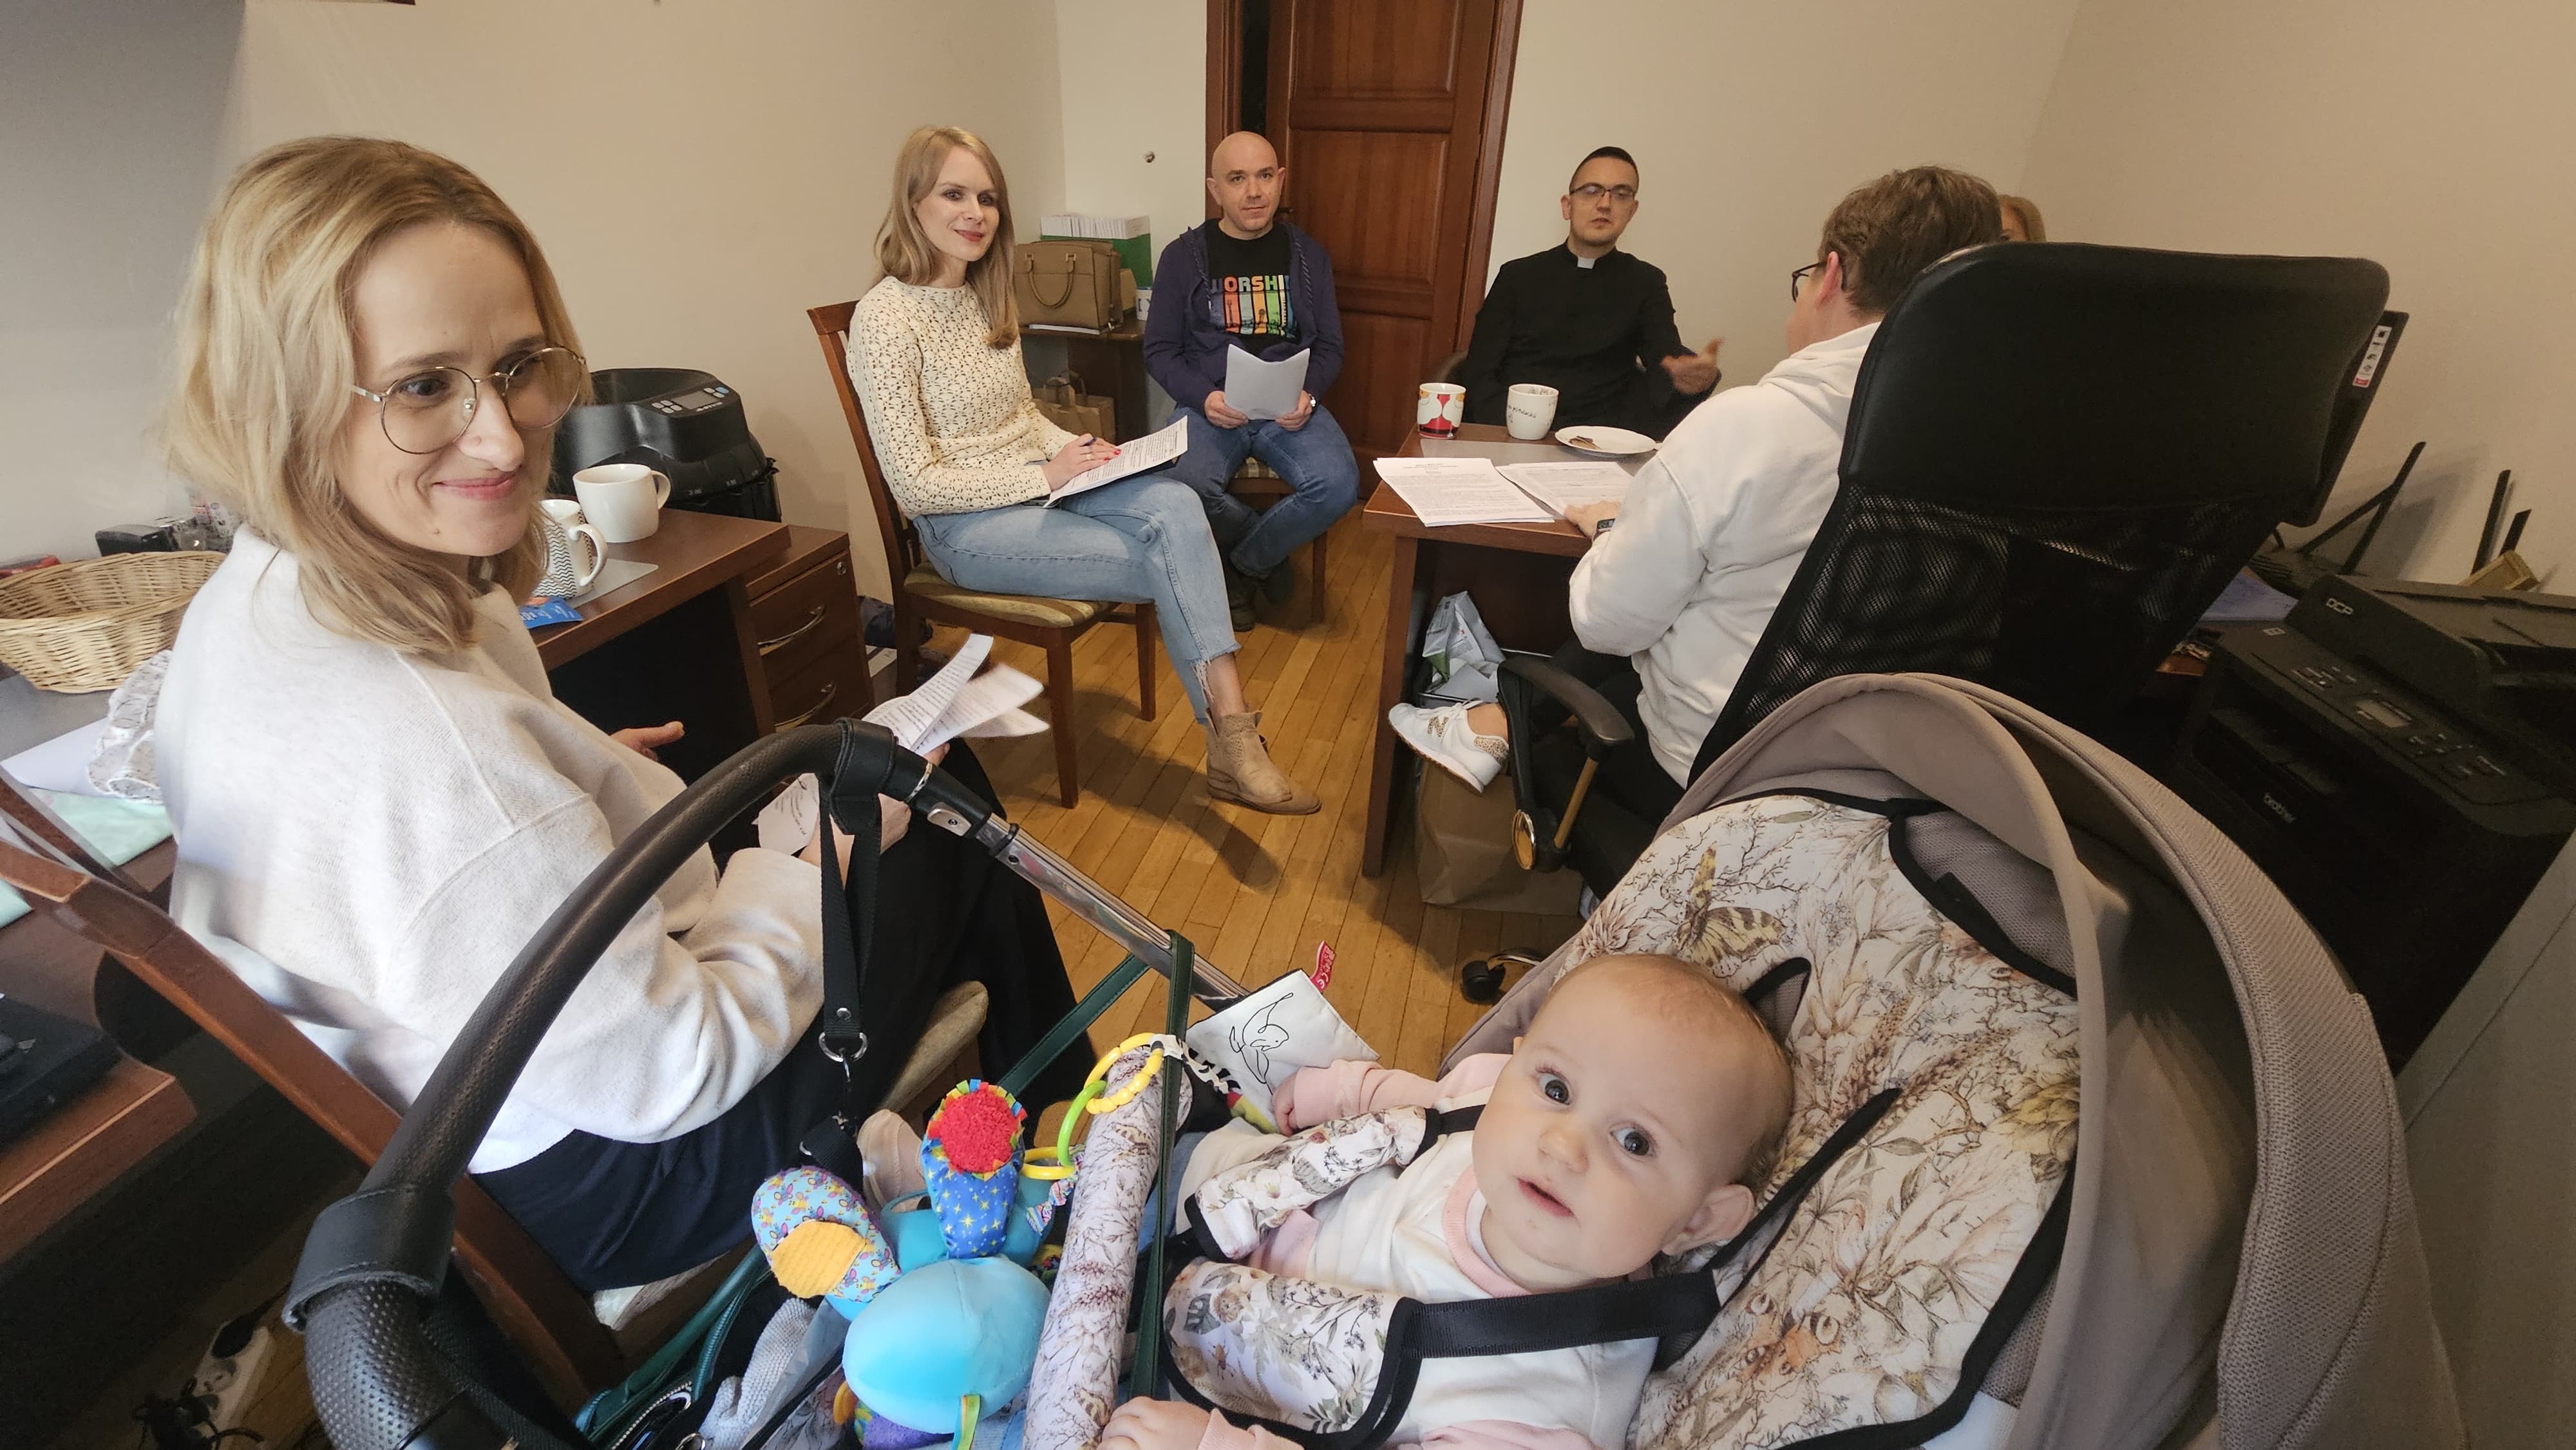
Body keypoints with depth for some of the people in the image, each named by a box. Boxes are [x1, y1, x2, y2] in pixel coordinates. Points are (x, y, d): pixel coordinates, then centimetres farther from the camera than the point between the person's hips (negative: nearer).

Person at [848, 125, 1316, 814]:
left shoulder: (987, 296, 11)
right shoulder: (886, 316, -14)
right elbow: (915, 484, -17)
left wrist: (1075, 449, -2)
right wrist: (1045, 475, -18)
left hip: (1040, 485, 7)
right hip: (967, 523, -7)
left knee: (1176, 505, -23)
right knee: (1167, 564, -19)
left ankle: (1232, 733, -28)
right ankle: (1230, 747, -5)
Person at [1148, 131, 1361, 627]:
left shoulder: (1308, 255, 10)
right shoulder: (1183, 256, 3)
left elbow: (1329, 346, 11)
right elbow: (1160, 350, 4)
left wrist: (1308, 393, -12)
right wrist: (1203, 397, -17)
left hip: (1289, 407, 2)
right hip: (1209, 406, -1)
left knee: (1338, 487, -28)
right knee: (1184, 489, -34)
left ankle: (1245, 562, 0)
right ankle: (1268, 550, 0)